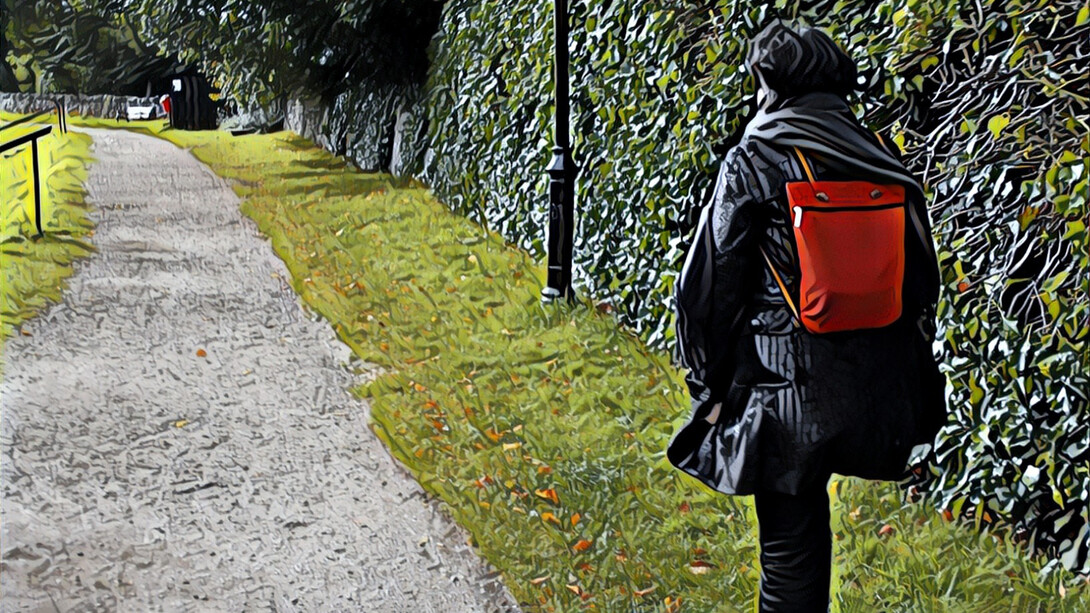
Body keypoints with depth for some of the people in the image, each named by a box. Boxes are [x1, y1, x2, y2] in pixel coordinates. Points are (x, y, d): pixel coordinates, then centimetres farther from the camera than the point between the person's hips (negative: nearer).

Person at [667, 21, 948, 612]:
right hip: (875, 383, 5)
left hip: (787, 385, -4)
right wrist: (907, 377, 19)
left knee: (790, 543, 5)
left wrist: (709, 386, 2)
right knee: (807, 517, 25)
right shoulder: (880, 159, 4)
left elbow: (717, 283, -8)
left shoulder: (752, 162, -9)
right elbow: (921, 277, 10)